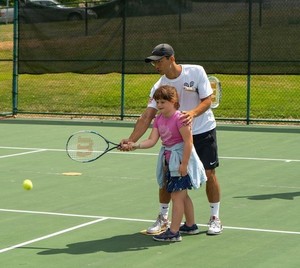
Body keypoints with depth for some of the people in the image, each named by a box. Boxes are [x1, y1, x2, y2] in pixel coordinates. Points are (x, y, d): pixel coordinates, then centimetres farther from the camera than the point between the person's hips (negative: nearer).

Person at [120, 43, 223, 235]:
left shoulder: (196, 72, -16)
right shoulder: (159, 86, -10)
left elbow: (207, 100, -14)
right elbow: (147, 116, -15)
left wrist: (193, 113, -35)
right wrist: (131, 140, -27)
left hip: (203, 131, -2)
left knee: (209, 173, -2)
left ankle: (215, 218, 14)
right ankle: (163, 219, 16)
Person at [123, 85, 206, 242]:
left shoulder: (179, 118, -19)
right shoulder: (159, 119, 5)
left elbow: (188, 141, -21)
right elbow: (152, 140, -1)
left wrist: (184, 164, -22)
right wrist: (135, 145, -17)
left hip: (181, 159, -9)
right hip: (169, 160, 9)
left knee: (176, 195, -7)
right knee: (182, 195, 20)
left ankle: (173, 232, -3)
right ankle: (191, 225, 33)